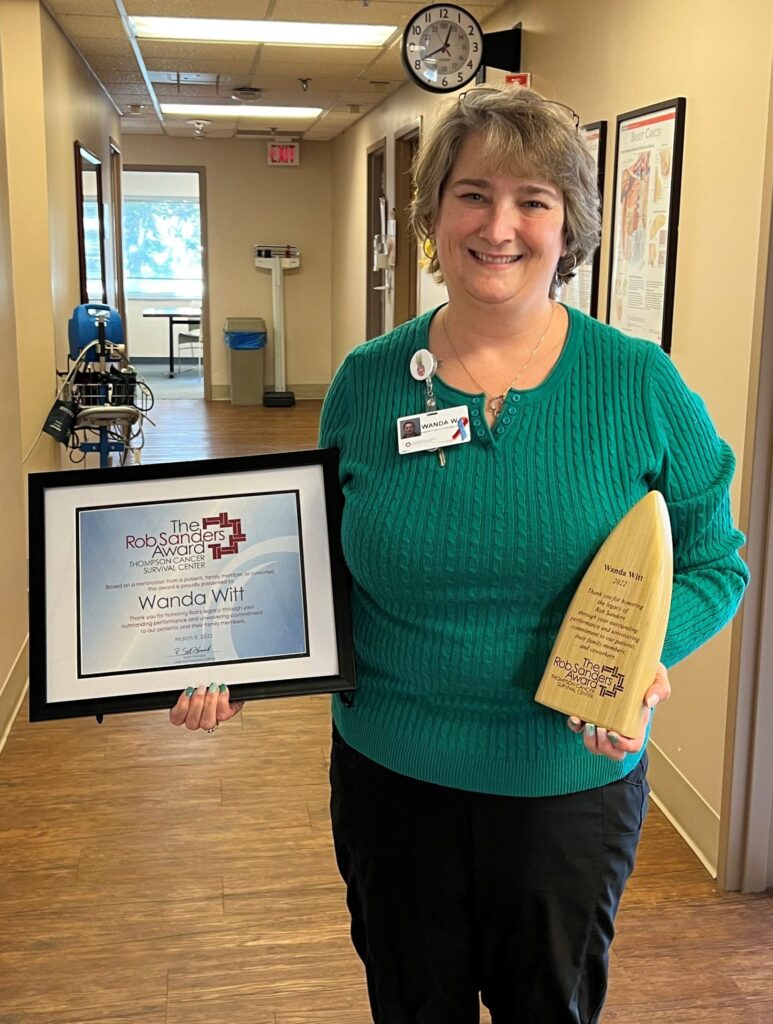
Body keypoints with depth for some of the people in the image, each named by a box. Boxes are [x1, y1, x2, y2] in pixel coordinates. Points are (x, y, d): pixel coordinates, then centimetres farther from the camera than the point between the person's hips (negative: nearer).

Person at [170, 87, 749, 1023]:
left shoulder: (641, 386, -10)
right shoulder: (367, 383, -5)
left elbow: (715, 562, -2)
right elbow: (324, 564, 5)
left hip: (570, 784, -1)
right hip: (389, 774, 2)